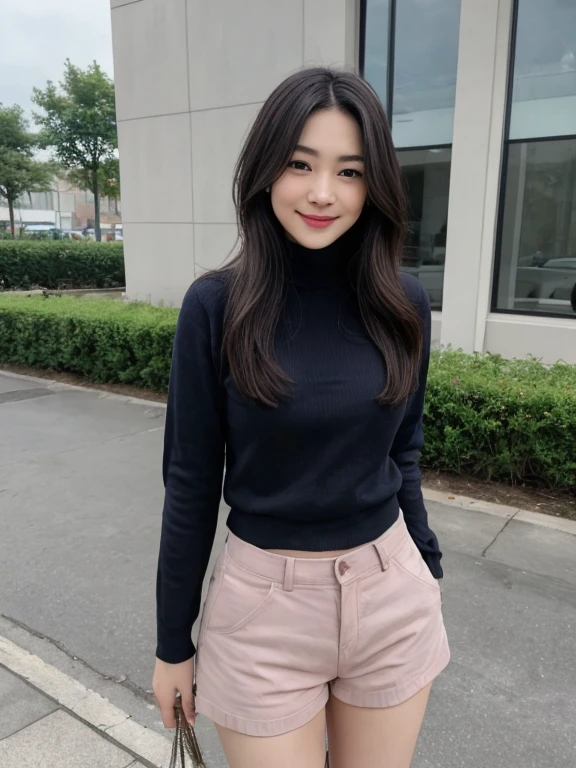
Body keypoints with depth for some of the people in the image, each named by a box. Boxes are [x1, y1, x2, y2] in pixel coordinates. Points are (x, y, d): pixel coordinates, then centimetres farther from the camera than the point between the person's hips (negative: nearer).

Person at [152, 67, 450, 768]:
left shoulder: (404, 305, -4)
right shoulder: (216, 306, -13)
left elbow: (402, 451, 7)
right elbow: (191, 480, -7)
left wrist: (428, 569, 15)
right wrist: (172, 641, 1)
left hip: (392, 597, 3)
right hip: (265, 602, -2)